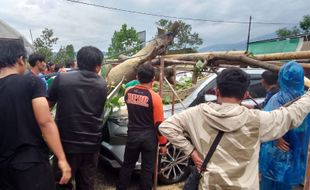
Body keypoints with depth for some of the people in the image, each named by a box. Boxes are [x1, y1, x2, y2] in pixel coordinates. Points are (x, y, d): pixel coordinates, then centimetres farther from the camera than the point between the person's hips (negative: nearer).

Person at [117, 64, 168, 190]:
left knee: (127, 165, 19)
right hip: (149, 137, -3)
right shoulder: (154, 97, -16)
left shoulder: (128, 92, -3)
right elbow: (159, 123, -12)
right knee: (147, 169, 12)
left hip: (132, 135, 4)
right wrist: (162, 143, -2)